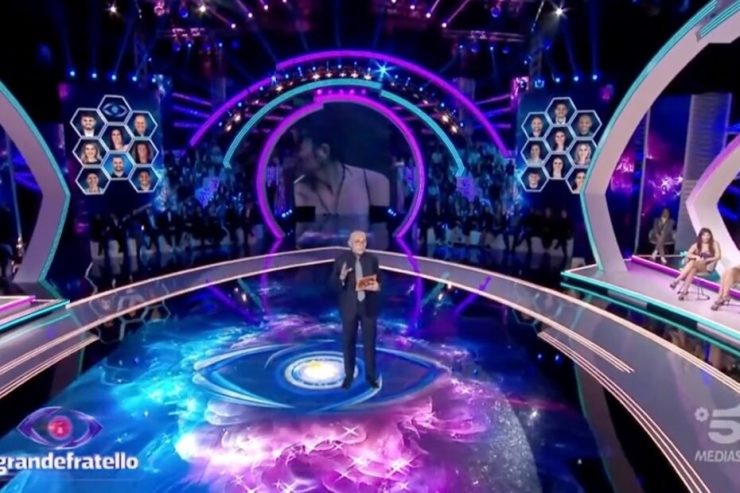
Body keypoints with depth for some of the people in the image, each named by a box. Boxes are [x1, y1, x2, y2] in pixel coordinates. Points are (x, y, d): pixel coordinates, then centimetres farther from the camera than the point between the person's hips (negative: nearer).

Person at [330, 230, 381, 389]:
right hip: (349, 306, 0)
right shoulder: (341, 259, -6)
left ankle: (370, 375, 22)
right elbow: (334, 285, -6)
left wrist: (377, 286, -17)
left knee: (369, 342, 8)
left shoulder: (372, 259, -2)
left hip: (369, 306, 1)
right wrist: (341, 277, -27)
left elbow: (379, 280, 6)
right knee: (348, 342, 8)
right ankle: (349, 375, 24)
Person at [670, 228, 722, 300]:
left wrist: (706, 260, -19)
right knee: (692, 269, -36)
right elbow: (688, 254, -1)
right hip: (696, 265, 3)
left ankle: (677, 280, -40)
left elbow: (718, 256, -5)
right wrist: (696, 257, -21)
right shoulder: (697, 245, 9)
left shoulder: (714, 244, 2)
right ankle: (684, 291, -41)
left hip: (708, 266, -3)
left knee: (692, 263, -36)